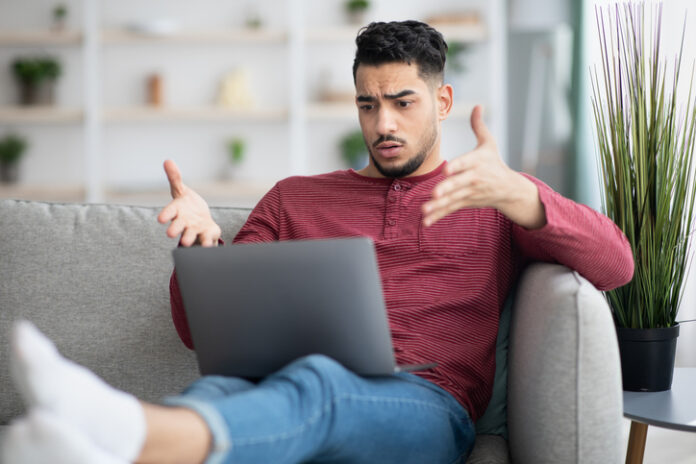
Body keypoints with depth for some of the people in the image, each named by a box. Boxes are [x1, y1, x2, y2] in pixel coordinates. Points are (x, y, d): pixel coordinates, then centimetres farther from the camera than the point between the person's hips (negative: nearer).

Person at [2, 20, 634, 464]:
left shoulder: (494, 202, 22)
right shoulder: (296, 199, 30)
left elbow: (616, 265, 3)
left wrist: (516, 192, -15)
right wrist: (201, 244, -1)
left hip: (426, 407, -2)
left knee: (317, 380, -40)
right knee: (226, 383, -37)